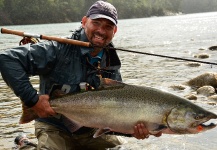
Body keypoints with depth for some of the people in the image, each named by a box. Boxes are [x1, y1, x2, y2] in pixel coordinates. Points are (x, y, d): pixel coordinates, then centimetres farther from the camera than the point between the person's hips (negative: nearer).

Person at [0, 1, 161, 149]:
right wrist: (32, 99, -30)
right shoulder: (59, 50, -19)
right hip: (55, 129, -5)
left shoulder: (112, 69, -3)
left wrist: (132, 129, -23)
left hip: (91, 130, 5)